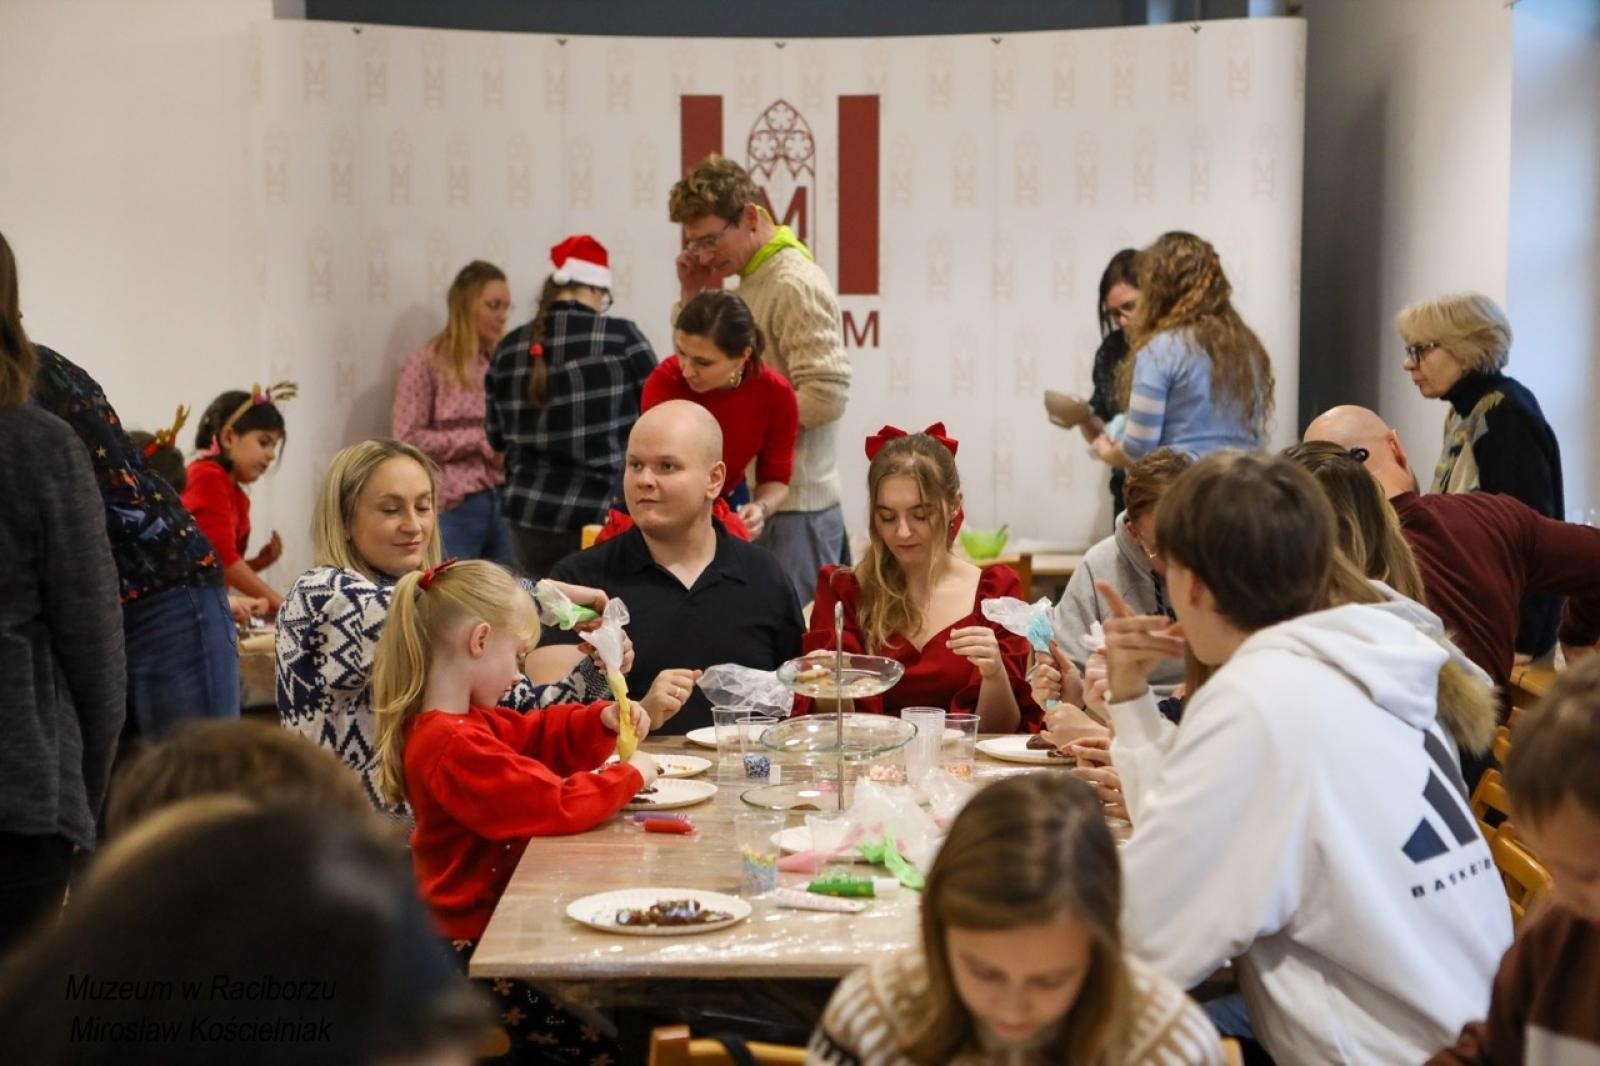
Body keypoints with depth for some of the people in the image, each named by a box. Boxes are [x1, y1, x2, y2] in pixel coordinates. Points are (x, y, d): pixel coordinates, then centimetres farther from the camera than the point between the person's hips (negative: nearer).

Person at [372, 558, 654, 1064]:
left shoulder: (464, 721, 10)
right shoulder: (454, 748, -24)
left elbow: (540, 735, 23)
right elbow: (556, 806, -24)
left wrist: (603, 720, 5)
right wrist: (629, 775, -9)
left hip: (497, 918, 11)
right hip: (478, 943, -11)